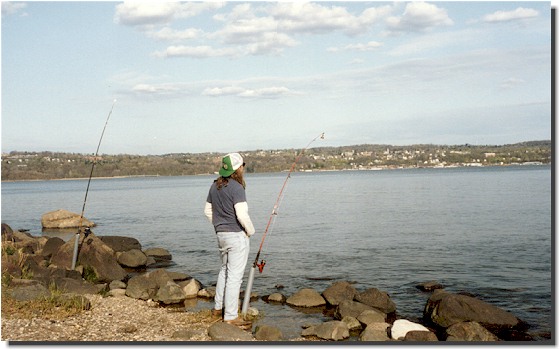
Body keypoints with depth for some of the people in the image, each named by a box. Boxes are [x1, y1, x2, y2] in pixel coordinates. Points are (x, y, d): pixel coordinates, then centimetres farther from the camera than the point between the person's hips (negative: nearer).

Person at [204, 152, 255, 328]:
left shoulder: (215, 186, 7)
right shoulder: (236, 188, -19)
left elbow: (208, 211, 15)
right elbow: (242, 214, -24)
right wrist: (250, 231, -8)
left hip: (221, 235, 8)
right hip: (237, 235, -8)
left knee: (225, 270, 23)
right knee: (234, 275, -2)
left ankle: (218, 307, 30)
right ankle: (230, 316, 2)